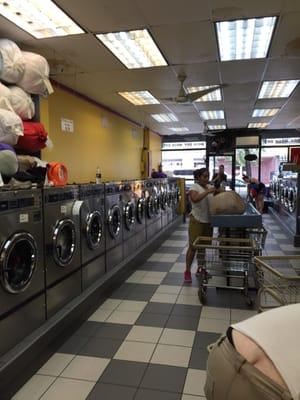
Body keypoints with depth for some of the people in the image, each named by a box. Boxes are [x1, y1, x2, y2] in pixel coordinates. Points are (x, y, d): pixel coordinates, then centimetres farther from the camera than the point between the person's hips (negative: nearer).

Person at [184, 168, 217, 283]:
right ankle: (187, 271, 9)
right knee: (193, 247, 0)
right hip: (197, 221, -7)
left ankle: (200, 269, 30)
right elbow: (195, 199, -30)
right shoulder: (194, 187, -10)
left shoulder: (209, 187, 11)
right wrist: (207, 191, -33)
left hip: (208, 222, 7)